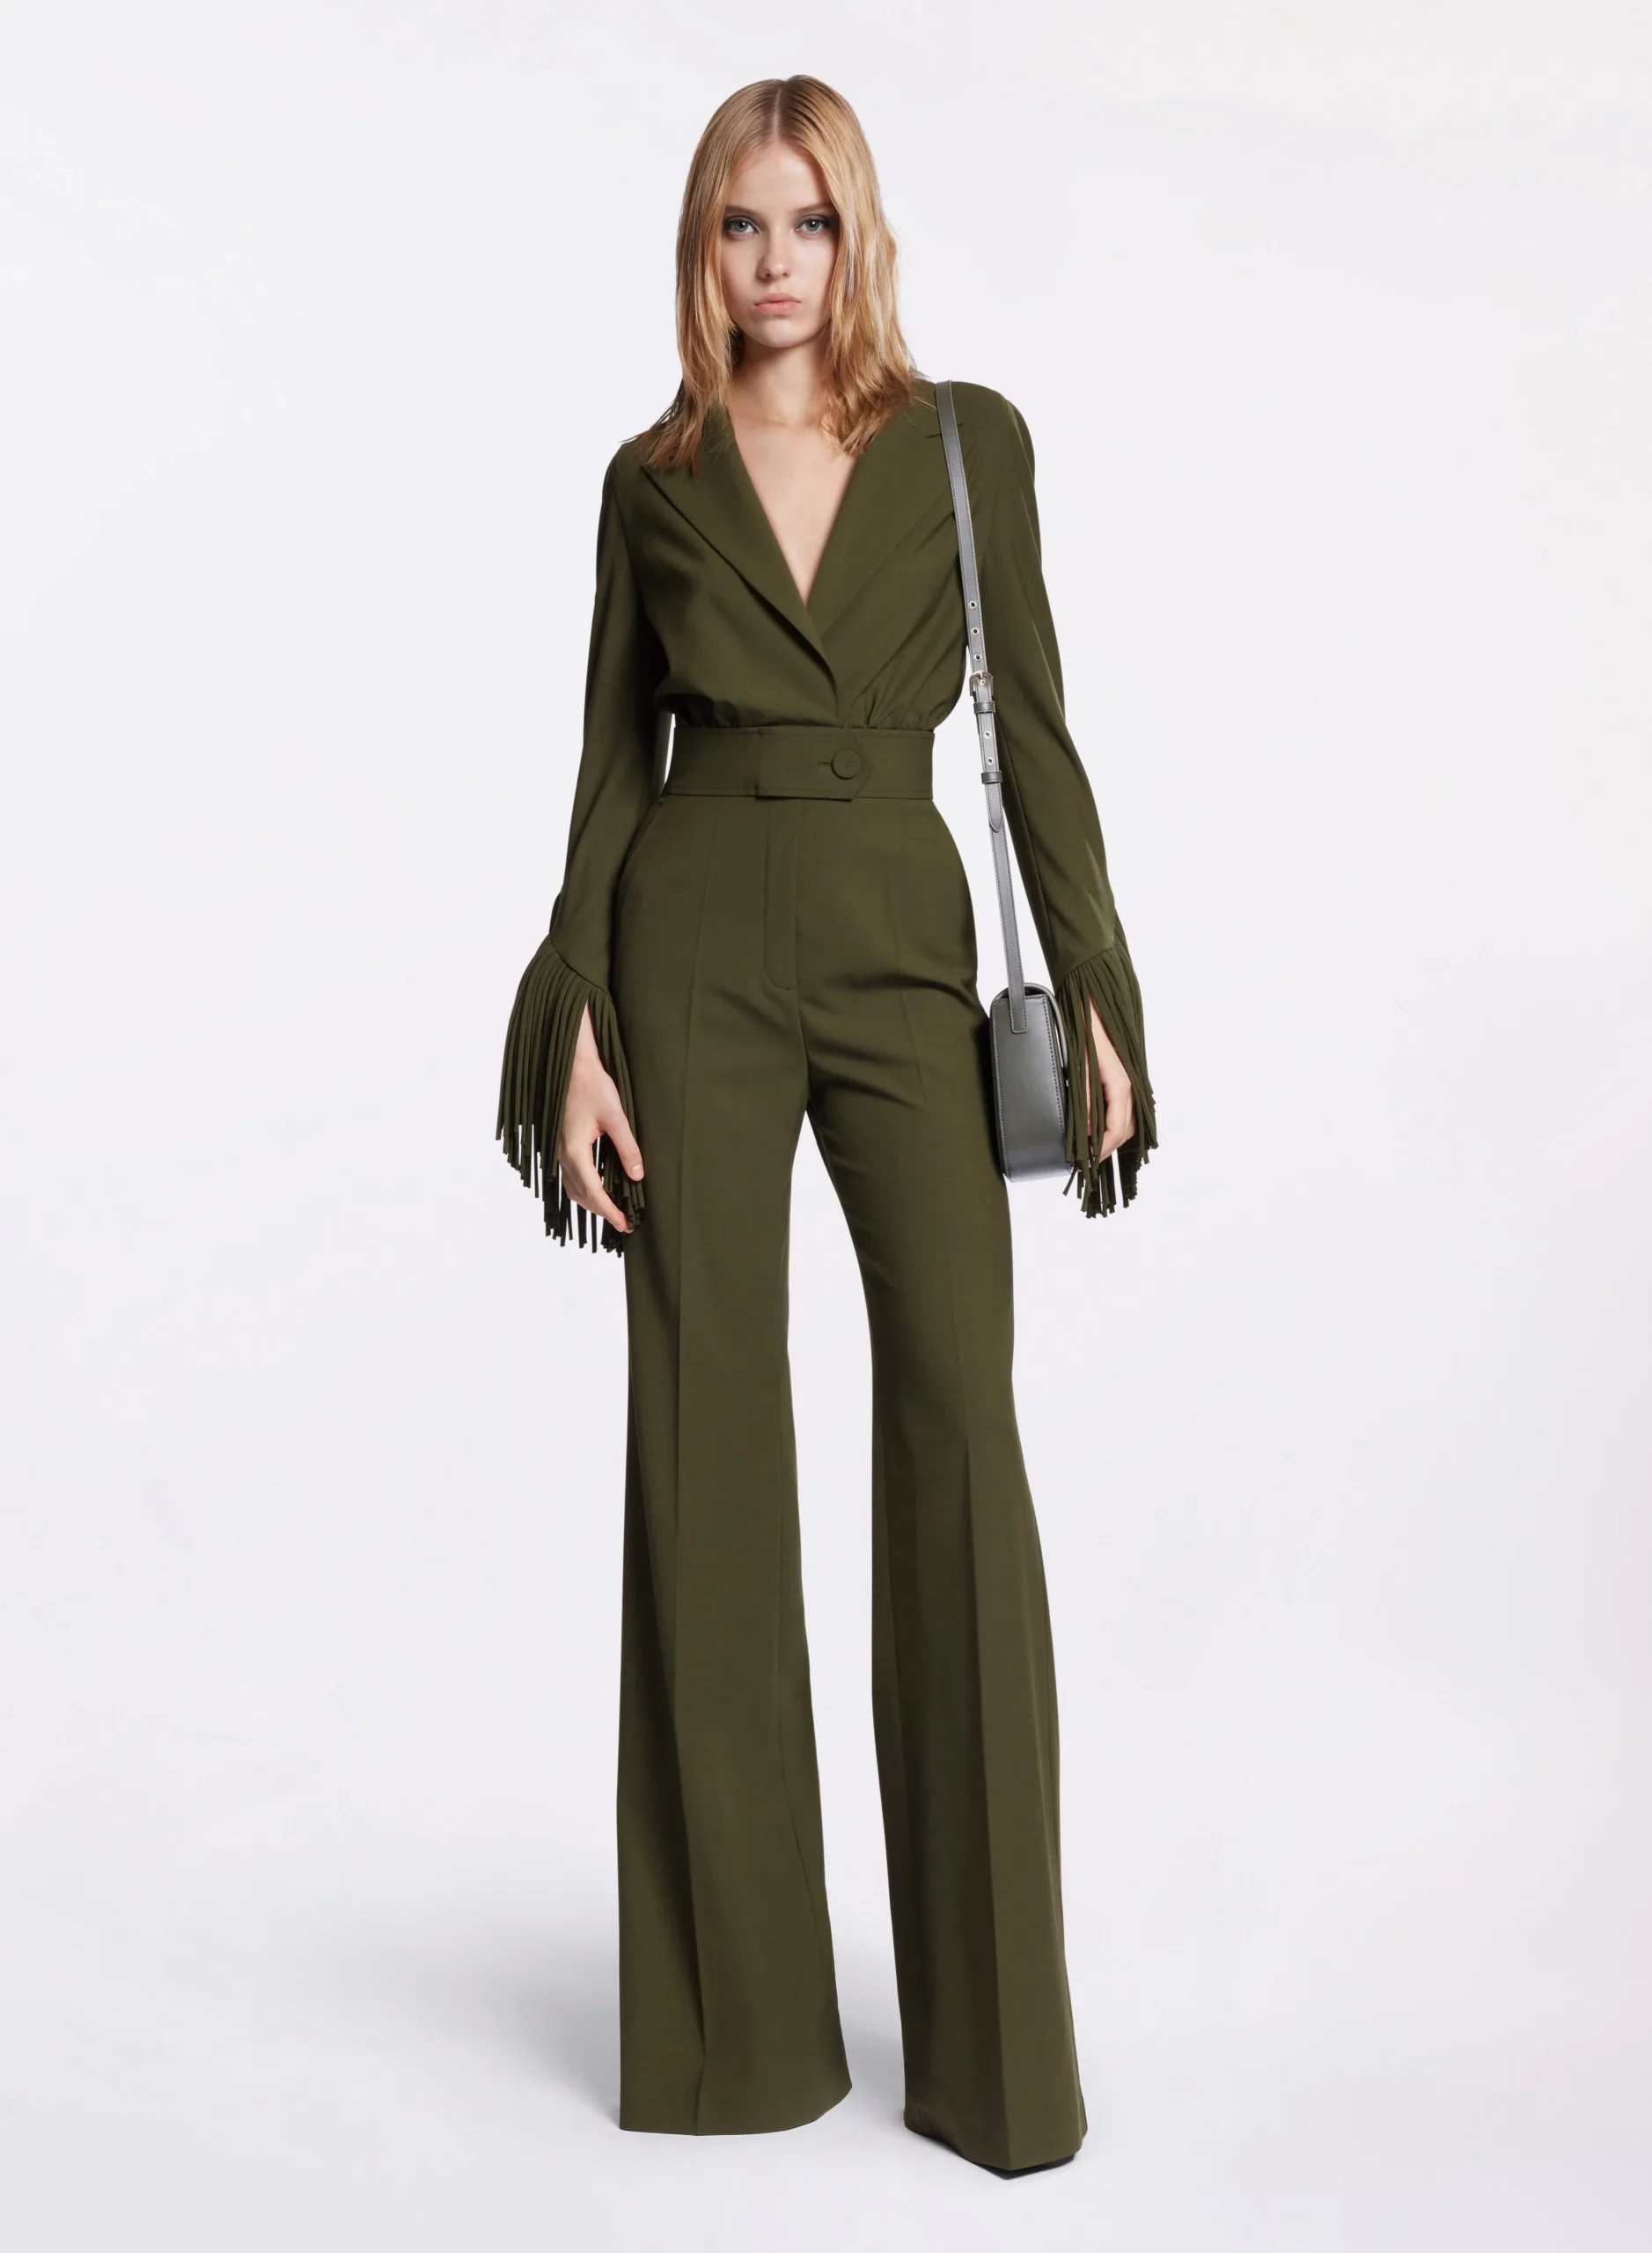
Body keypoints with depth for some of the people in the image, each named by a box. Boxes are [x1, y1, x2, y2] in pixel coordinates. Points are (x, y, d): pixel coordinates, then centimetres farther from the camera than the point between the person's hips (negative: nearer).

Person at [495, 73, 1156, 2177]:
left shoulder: (970, 442, 7)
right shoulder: (654, 478, 8)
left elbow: (1031, 726, 5)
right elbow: (614, 760, 7)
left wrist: (1096, 993, -2)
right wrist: (575, 1028, -2)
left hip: (908, 957, 0)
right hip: (697, 959, 1)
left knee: (961, 1433, -8)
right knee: (708, 1447, 0)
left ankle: (997, 2033, 5)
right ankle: (734, 2013, 14)